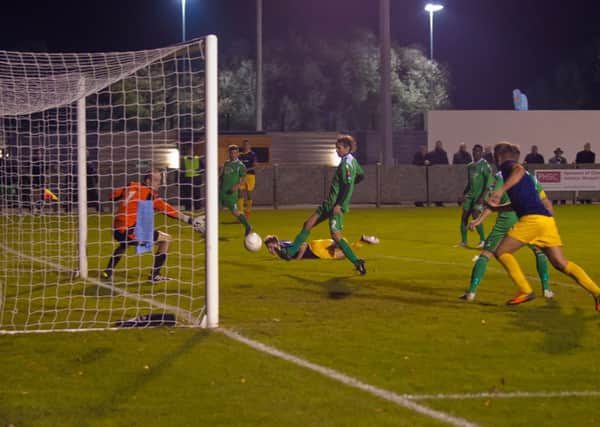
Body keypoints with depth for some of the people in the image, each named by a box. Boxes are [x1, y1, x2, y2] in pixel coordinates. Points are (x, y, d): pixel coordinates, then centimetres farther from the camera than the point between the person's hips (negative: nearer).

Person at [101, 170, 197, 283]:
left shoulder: (131, 187, 11)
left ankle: (108, 272, 38)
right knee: (166, 239, 3)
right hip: (131, 232, -8)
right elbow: (168, 210, -11)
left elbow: (113, 196, 21)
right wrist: (188, 219, -11)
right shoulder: (149, 194, -7)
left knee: (124, 243, 43)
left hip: (117, 232, 8)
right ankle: (154, 275, 3)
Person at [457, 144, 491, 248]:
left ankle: (483, 240, -8)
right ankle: (463, 242, 8)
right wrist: (463, 194, 14)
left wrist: (482, 196, -20)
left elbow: (488, 182, -12)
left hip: (479, 195, -7)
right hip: (470, 195, 7)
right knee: (464, 216, 0)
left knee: (475, 215, -19)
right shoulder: (470, 166, 16)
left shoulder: (485, 165, -6)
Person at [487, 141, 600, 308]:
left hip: (532, 219, -8)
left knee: (502, 252, 5)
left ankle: (525, 291, -3)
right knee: (561, 263, 3)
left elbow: (519, 170, -18)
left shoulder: (507, 165, 7)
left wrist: (501, 190, -26)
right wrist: (493, 206, 54)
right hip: (547, 219, 8)